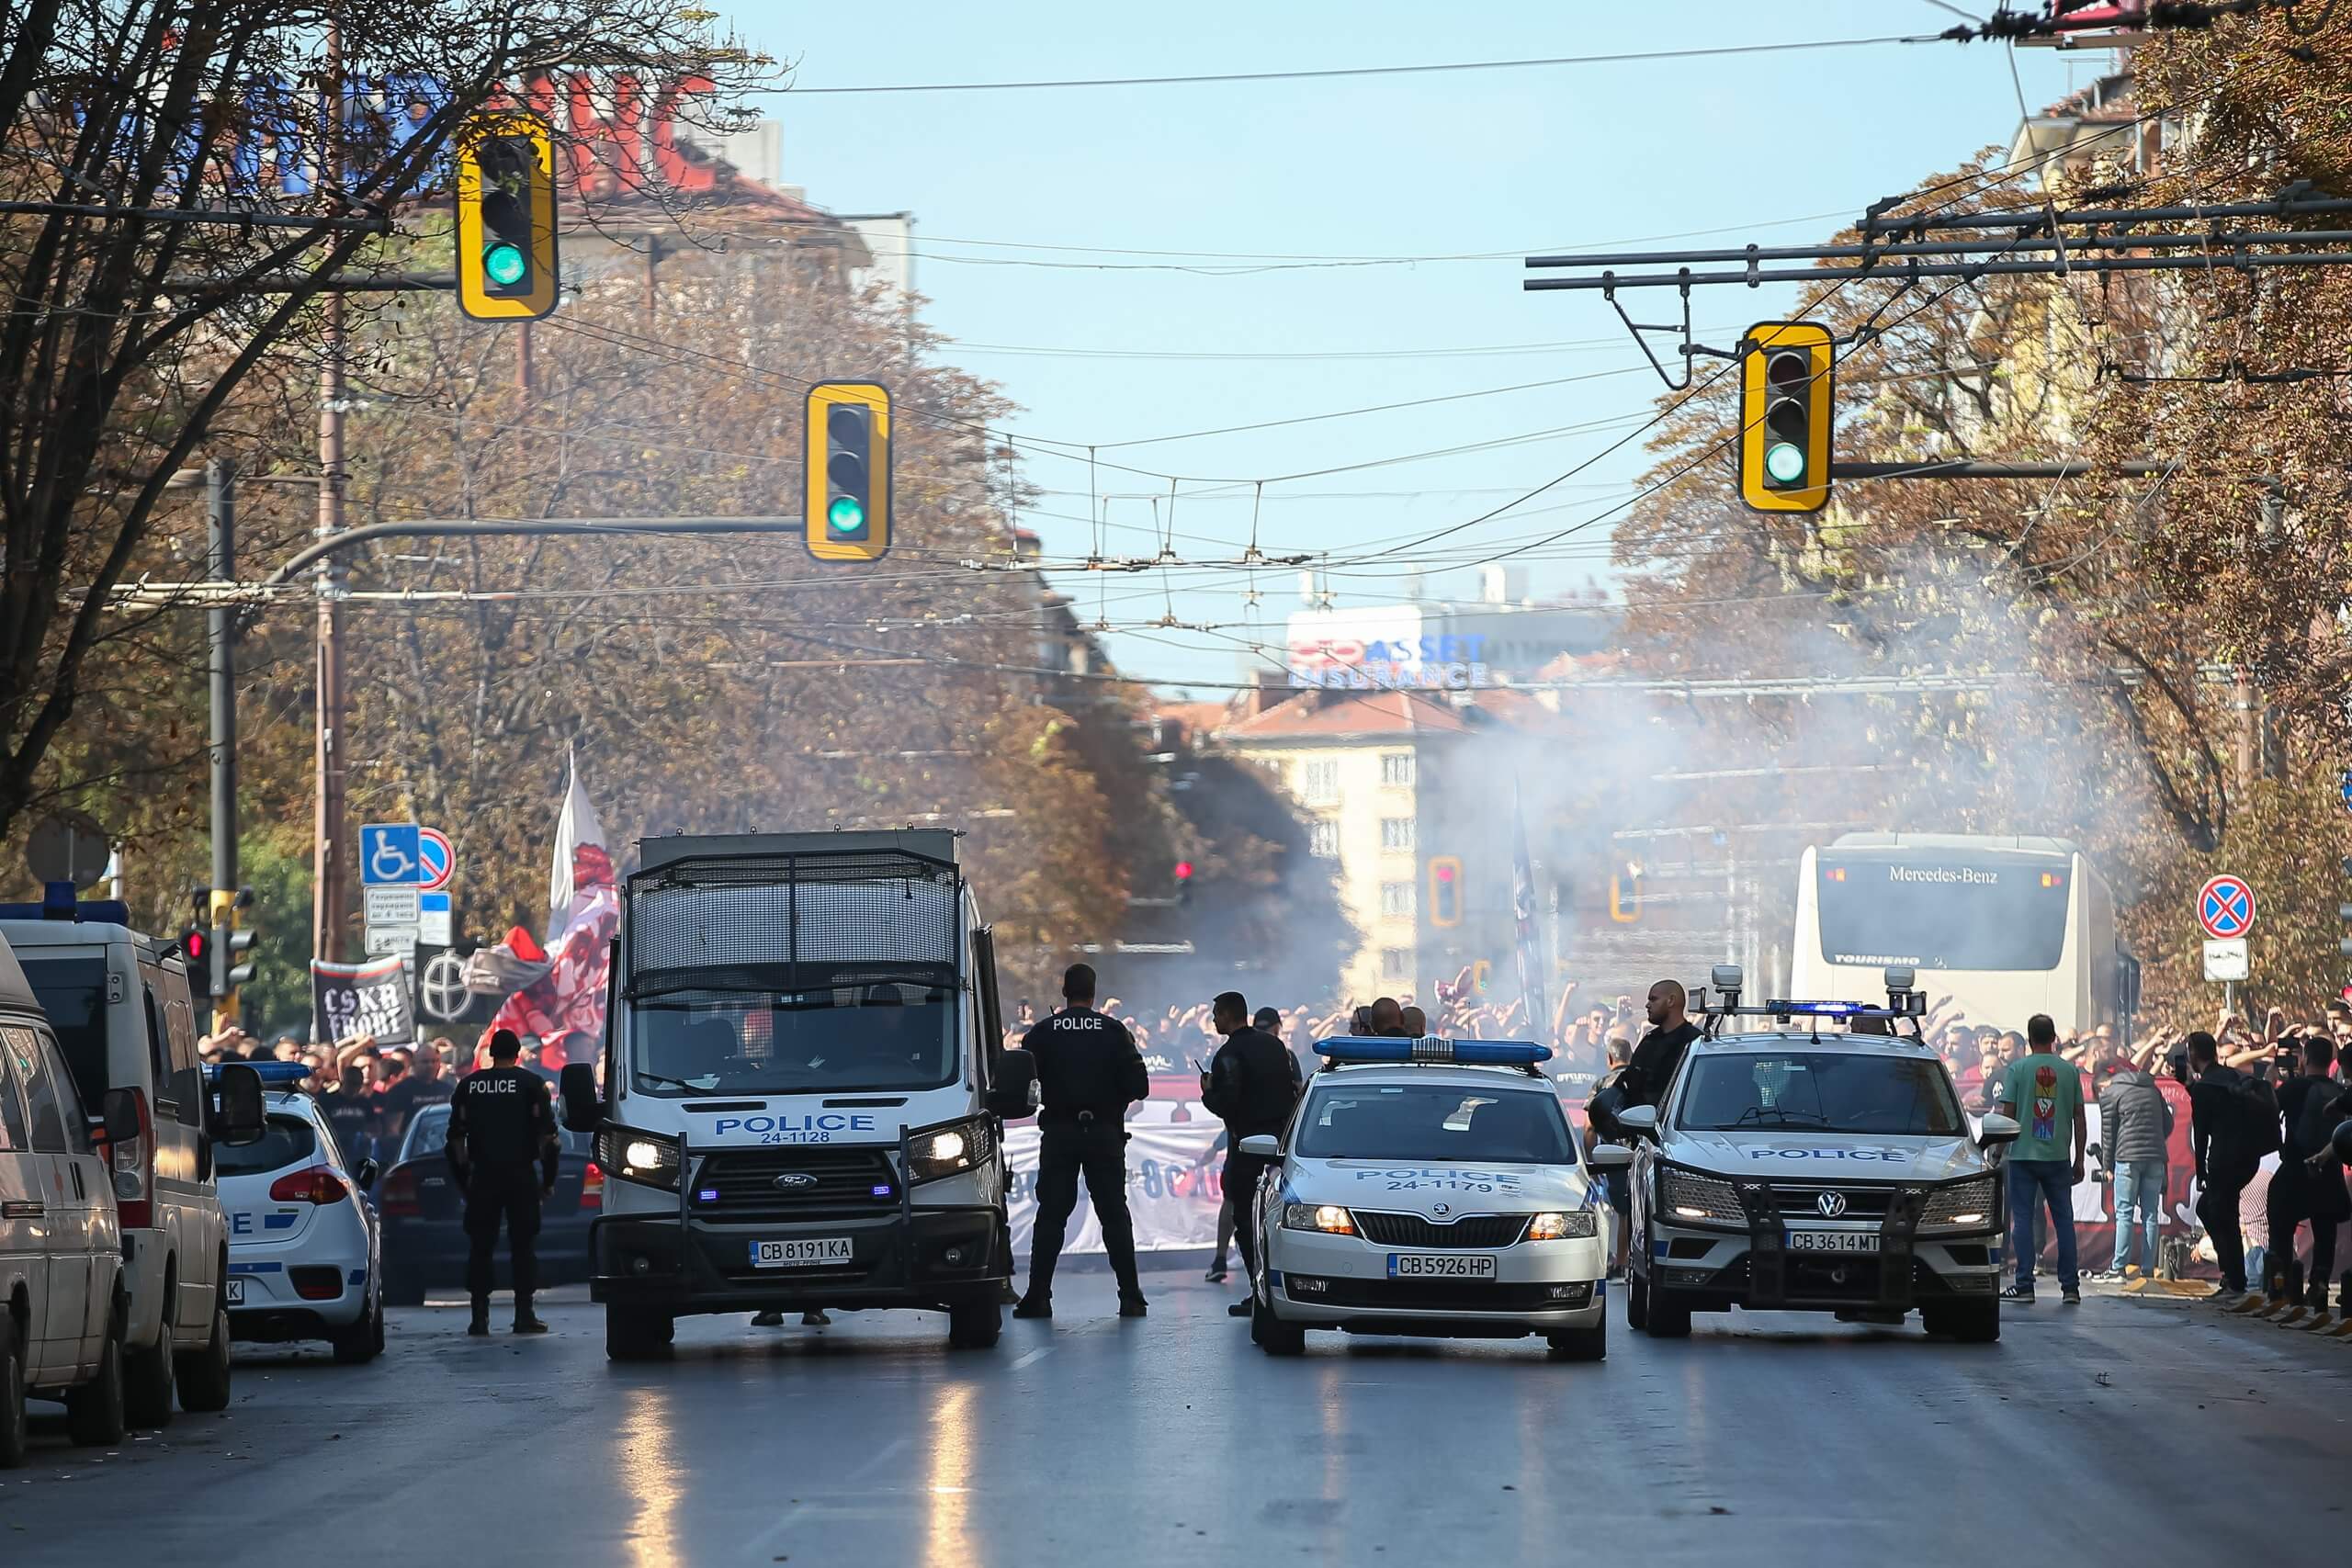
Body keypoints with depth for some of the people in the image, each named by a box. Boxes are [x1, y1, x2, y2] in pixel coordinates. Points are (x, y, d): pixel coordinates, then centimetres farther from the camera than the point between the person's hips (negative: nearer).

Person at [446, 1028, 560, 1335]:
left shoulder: (469, 1085, 9)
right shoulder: (532, 1084, 2)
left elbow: (455, 1136, 9)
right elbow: (547, 1135, -2)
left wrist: (462, 1179, 14)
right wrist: (548, 1180, 4)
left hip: (482, 1174, 2)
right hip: (521, 1172, -2)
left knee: (479, 1246, 5)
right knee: (522, 1245, 3)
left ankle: (479, 1317, 1)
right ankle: (524, 1315, -2)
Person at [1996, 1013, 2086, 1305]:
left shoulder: (2018, 1069, -4)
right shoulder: (2069, 1071, 3)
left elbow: (2007, 1114, -4)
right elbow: (2079, 1119, 6)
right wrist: (2078, 1159, 13)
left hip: (2023, 1155, -2)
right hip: (2058, 1157, 2)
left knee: (2022, 1218, 2)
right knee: (2064, 1219, 8)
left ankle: (2024, 1284, -2)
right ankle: (2070, 1286, 6)